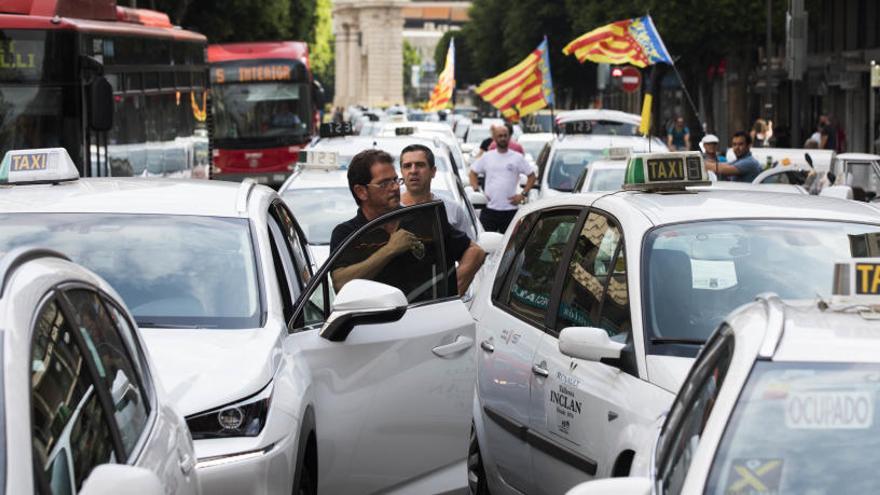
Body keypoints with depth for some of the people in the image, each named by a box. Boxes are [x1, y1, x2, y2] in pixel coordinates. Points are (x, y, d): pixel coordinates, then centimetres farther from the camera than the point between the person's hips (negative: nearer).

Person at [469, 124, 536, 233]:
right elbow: (473, 172, 16)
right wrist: (476, 190, 1)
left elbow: (531, 176, 8)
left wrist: (523, 195, -2)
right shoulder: (487, 157, 8)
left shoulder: (517, 158, 4)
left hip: (510, 209, 0)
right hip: (490, 209, 1)